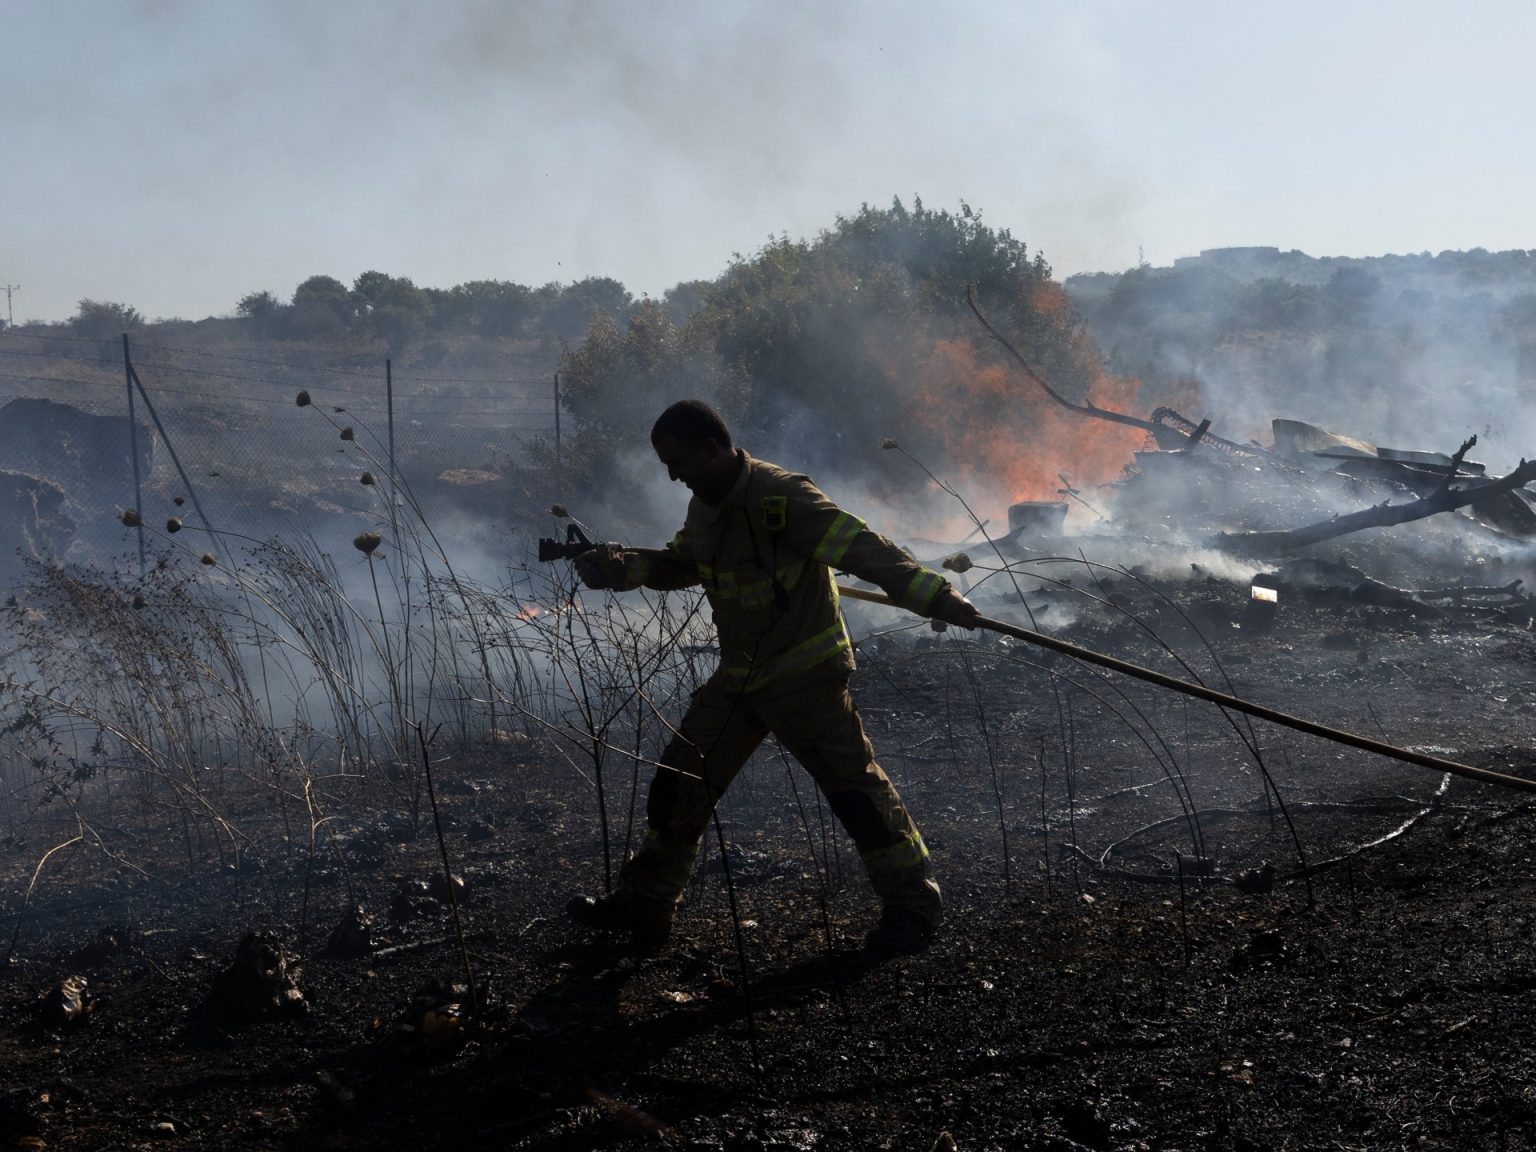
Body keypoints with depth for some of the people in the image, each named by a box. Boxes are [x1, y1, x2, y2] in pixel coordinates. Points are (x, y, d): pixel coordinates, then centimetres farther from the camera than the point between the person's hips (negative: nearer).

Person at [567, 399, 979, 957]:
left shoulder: (779, 497, -23)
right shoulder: (705, 507, 6)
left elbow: (863, 550, -28)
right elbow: (678, 564, 24)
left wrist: (938, 599, -37)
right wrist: (619, 566, 5)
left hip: (806, 675, -8)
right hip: (739, 677, 8)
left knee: (854, 784, -5)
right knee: (680, 782, 9)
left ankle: (912, 904, 7)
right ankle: (644, 906, 20)